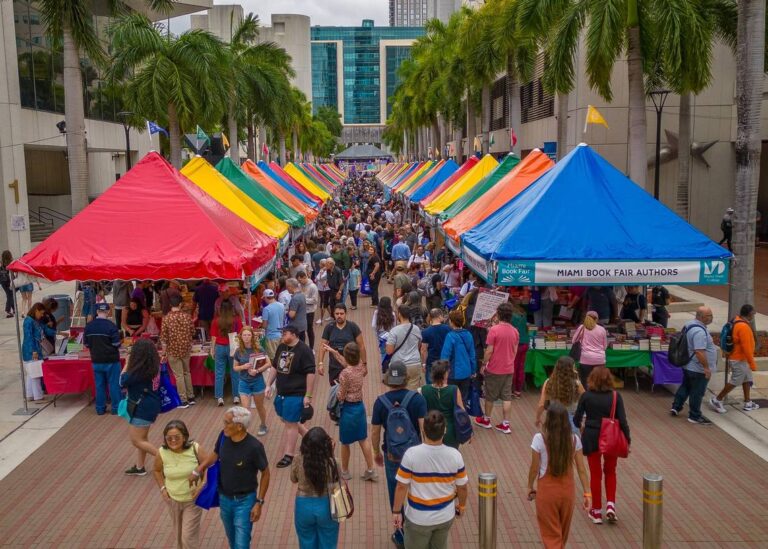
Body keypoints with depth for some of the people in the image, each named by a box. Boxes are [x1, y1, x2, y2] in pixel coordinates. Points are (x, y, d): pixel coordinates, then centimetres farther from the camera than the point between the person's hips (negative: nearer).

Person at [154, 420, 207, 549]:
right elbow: (157, 471, 6)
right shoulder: (161, 453, -16)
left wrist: (201, 486, -21)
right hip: (173, 500, 3)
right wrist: (162, 488, -3)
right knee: (178, 534, 23)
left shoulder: (195, 449, -23)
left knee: (189, 537, -3)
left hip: (193, 500, -3)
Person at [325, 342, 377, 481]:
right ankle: (370, 470, 19)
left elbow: (341, 397, -18)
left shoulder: (345, 373, -24)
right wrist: (334, 352, 23)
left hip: (348, 409, -6)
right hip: (360, 406, 6)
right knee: (364, 439, 16)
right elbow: (348, 364, 19)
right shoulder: (361, 368, -3)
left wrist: (335, 391, 3)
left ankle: (345, 471, 29)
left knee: (345, 442, 13)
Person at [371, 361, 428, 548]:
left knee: (395, 495, 15)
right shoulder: (417, 398, -13)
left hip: (392, 456, 0)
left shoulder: (381, 401, -10)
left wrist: (377, 453, 11)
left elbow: (375, 432, -4)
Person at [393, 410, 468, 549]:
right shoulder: (455, 455, -19)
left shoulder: (411, 454, -25)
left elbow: (402, 487, -17)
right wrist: (462, 506, 14)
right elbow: (462, 487, -6)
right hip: (445, 516, 2)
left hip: (418, 518, -2)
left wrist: (396, 511, -2)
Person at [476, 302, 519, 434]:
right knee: (507, 397, 9)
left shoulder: (494, 329, -17)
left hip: (494, 369, -4)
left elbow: (489, 351, -16)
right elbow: (515, 351, 8)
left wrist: (483, 365, -3)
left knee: (490, 396, 12)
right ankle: (505, 425, 11)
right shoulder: (515, 331, 0)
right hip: (509, 369, 4)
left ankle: (486, 420, 27)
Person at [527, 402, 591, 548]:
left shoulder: (540, 438, -17)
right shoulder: (574, 439, -7)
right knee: (563, 532, 25)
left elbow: (534, 468, -10)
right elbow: (581, 469, -5)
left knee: (551, 534, 9)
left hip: (547, 490, -3)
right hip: (567, 489, 3)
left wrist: (530, 486, 6)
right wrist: (587, 493, 1)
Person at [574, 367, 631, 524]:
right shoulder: (615, 396, -10)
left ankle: (597, 511, 20)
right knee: (610, 472, 22)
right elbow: (622, 420, -11)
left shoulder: (586, 396, -10)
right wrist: (627, 439, 1)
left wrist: (581, 426, 18)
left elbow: (576, 419, -5)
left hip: (591, 438, 0)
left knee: (595, 474, 13)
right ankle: (610, 505, 10)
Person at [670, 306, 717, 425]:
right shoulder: (699, 331, -28)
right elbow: (699, 351, -33)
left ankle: (676, 407, 32)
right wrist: (706, 367, -27)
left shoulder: (690, 325, 5)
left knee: (685, 386, 23)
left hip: (688, 365, 10)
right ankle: (695, 416, 14)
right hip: (698, 369, -10)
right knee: (697, 392, 3)